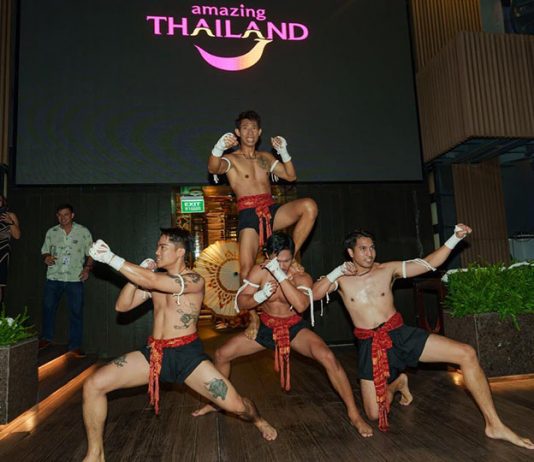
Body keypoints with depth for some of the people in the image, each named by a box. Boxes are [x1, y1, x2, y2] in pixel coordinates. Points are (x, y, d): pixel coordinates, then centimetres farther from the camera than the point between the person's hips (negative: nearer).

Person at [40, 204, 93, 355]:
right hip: (53, 277, 3)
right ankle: (46, 338, 33)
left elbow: (90, 253, 3)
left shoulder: (83, 232, 1)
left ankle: (75, 346, 12)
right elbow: (44, 250, 15)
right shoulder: (51, 232, 8)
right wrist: (46, 257, -7)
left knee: (76, 312, 1)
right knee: (48, 308, 10)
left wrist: (87, 268, -11)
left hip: (75, 279, -2)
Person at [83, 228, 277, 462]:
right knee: (93, 385, -8)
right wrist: (137, 273, -7)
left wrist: (110, 258, -24)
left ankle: (260, 421, 30)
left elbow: (151, 280, -27)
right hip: (153, 353, 6)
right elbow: (122, 306, 5)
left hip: (186, 355, -5)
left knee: (235, 405, -8)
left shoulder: (194, 280, -13)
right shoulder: (155, 279, 9)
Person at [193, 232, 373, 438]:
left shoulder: (302, 277, -21)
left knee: (328, 357, -27)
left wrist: (280, 275, -44)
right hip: (266, 327, 3)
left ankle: (354, 414, -8)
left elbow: (301, 305, -40)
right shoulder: (259, 271, -15)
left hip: (295, 328, -3)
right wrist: (261, 295, -33)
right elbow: (241, 303, -13)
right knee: (221, 354, 1)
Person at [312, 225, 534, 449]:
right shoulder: (341, 278, -3)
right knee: (374, 414, 2)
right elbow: (315, 294, -16)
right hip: (370, 346, -1)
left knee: (466, 354, -15)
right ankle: (397, 383, 34)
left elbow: (429, 263, 0)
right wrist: (338, 271, -22)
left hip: (401, 335, 1)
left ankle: (494, 425, -1)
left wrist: (455, 239, -10)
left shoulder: (388, 269, 0)